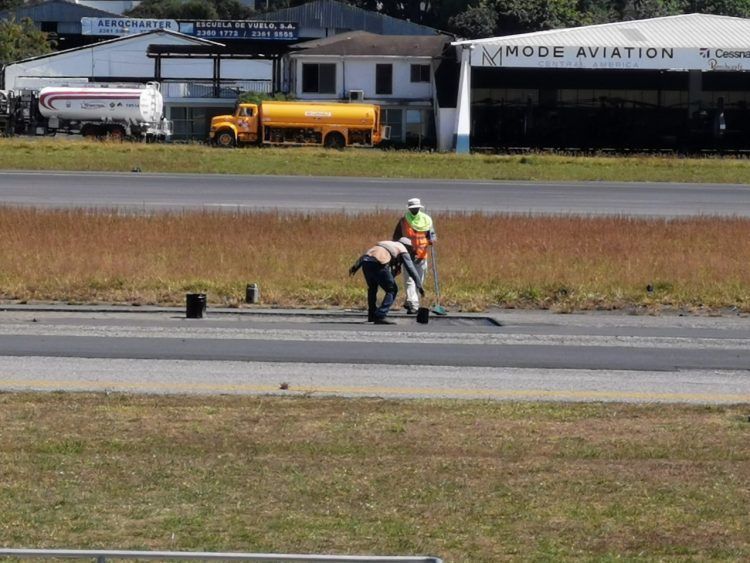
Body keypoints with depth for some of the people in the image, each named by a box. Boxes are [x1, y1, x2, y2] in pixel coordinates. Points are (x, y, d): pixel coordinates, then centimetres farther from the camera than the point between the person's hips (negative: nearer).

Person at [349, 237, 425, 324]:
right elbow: (411, 269, 10)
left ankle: (372, 315, 34)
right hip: (378, 264, -7)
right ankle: (380, 316, -3)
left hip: (365, 261, 7)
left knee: (372, 288, 30)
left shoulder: (387, 244, 37)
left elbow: (366, 254, 29)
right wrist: (419, 286, 12)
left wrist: (356, 266, 24)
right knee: (392, 290, 7)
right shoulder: (403, 250, 19)